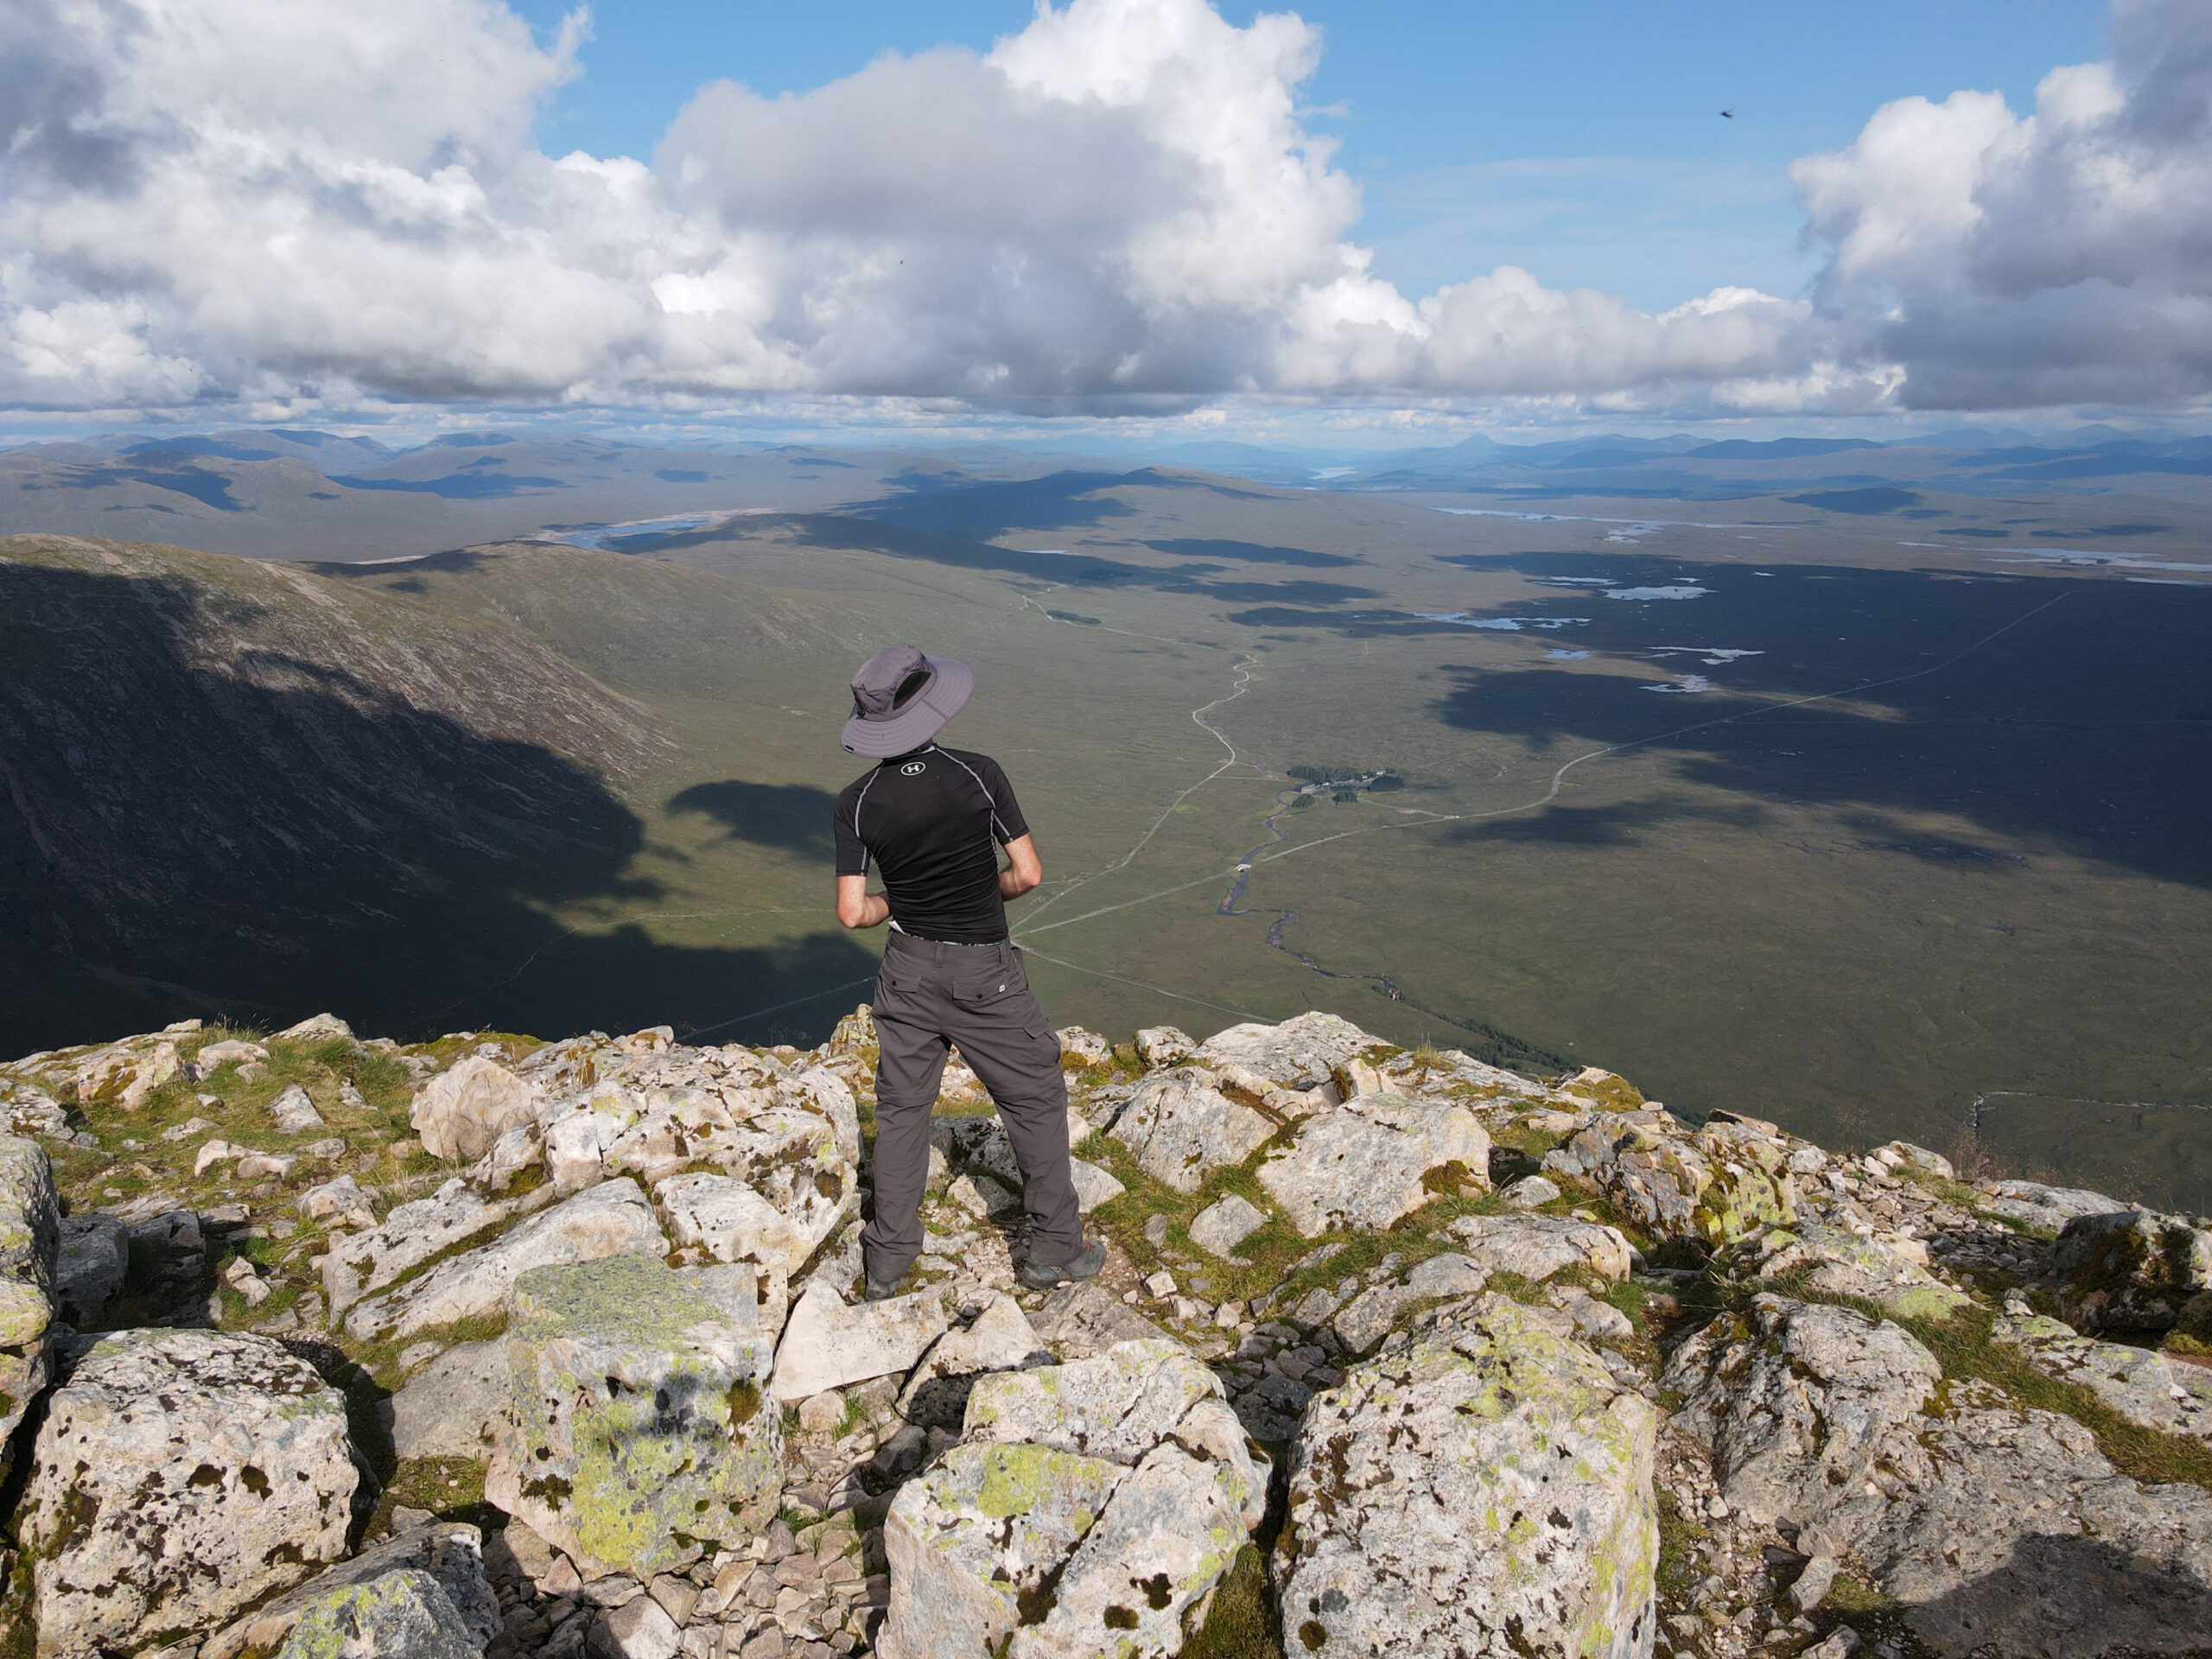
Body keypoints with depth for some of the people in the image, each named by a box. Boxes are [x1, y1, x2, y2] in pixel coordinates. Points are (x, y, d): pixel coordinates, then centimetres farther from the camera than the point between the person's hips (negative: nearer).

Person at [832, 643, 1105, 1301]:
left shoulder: (857, 802, -10)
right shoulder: (978, 775, -16)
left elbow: (853, 913, -9)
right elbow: (1028, 874, -12)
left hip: (909, 969, 3)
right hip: (985, 974, -3)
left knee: (901, 1108, 19)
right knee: (1037, 1100, 15)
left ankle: (887, 1259, 29)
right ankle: (1055, 1249, 25)